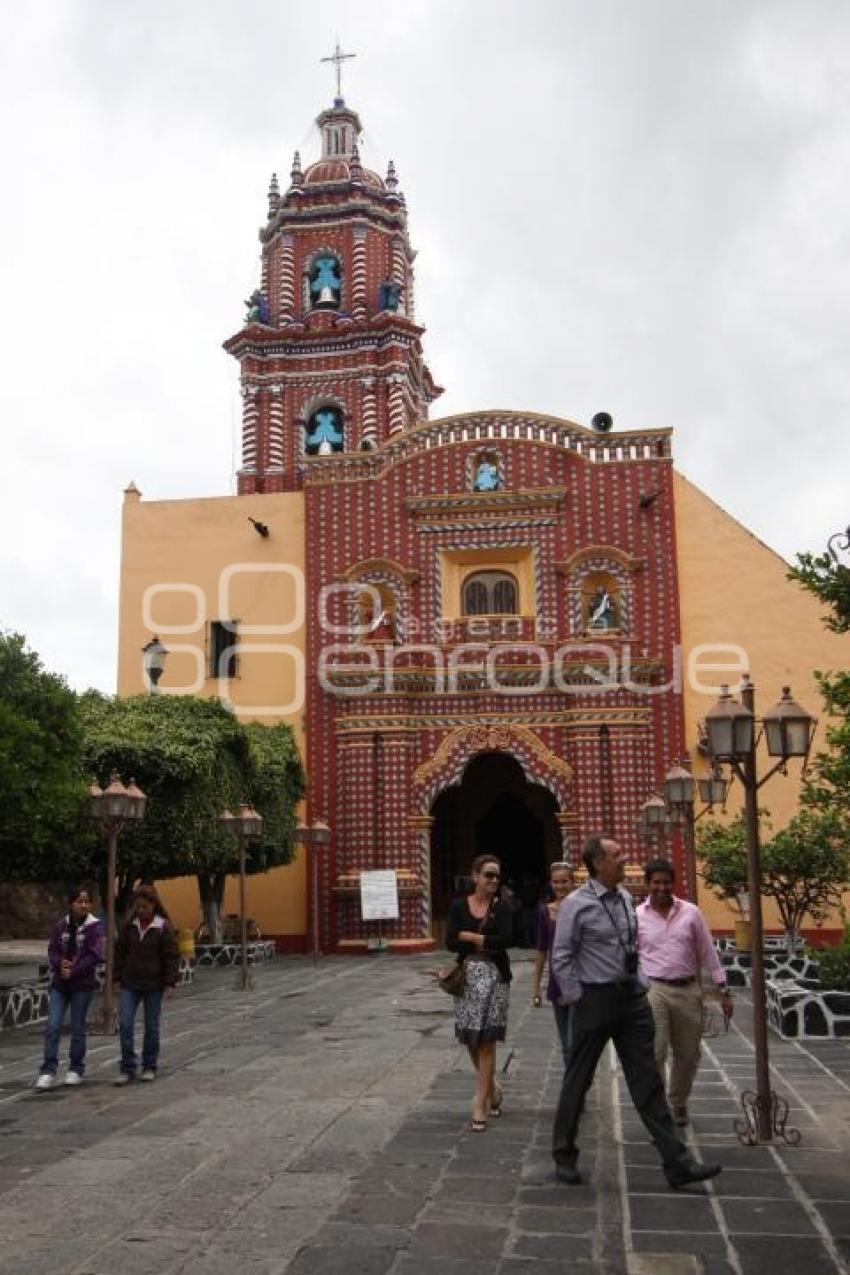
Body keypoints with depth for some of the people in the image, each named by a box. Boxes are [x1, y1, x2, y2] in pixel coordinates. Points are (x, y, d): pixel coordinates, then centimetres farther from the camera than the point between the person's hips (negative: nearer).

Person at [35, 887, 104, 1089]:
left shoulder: (95, 927, -6)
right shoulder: (61, 926, 4)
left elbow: (95, 956, -12)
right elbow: (52, 951, 5)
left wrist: (73, 971, -17)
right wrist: (60, 963, -16)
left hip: (82, 985, -3)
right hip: (59, 984, 3)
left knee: (78, 1029, 6)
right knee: (52, 1026, -5)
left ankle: (76, 1070, 18)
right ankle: (48, 1072, 0)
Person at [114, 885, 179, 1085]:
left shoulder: (163, 927, -7)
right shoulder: (129, 926, 3)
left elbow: (172, 956, -7)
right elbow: (120, 952, 11)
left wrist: (170, 983, -11)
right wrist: (117, 976, 6)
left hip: (153, 986, -3)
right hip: (130, 985, 3)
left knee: (151, 1027, 7)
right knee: (125, 1025, -6)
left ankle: (149, 1067, 20)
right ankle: (127, 1069, 2)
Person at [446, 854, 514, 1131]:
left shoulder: (502, 907, -1)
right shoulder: (459, 906, 3)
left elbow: (506, 939, -15)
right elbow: (450, 942, -6)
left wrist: (470, 936, -10)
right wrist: (486, 941, -13)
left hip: (494, 976, -2)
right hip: (467, 975, 3)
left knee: (486, 1041, -5)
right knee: (470, 1040, 10)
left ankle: (480, 1105, 0)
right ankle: (492, 1090, 34)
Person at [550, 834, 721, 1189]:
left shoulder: (626, 899, 6)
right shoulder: (576, 905, -14)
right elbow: (561, 958, -11)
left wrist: (634, 983, 13)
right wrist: (577, 1000, -11)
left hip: (631, 996, 6)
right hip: (594, 999, -5)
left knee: (647, 1081, 6)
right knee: (578, 1080, 8)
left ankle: (677, 1163, 8)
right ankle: (564, 1156, 24)